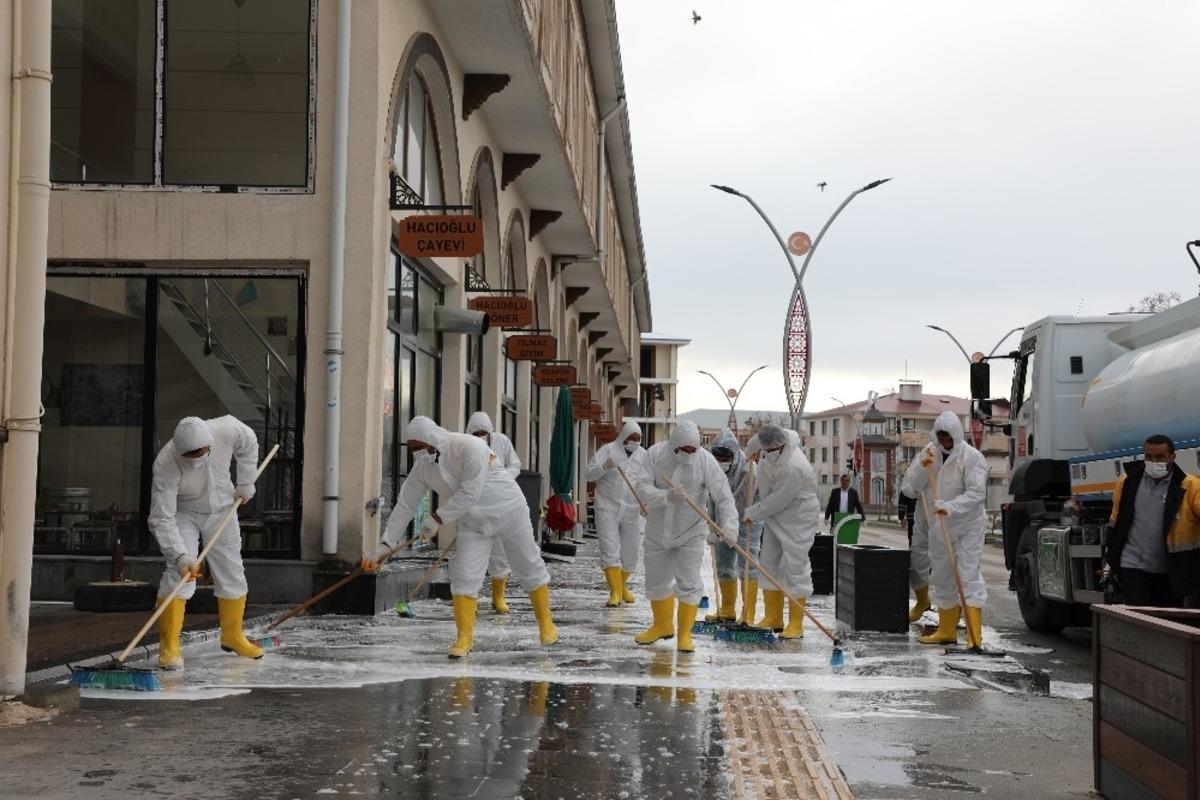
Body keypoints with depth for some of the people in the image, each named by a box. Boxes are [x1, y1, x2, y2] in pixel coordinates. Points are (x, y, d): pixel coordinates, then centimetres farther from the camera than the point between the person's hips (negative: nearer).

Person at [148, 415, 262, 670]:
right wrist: (180, 555, -44)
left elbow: (249, 445, -3)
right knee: (178, 573, -20)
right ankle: (169, 647, -16)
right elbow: (161, 519, -35)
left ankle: (232, 636, 27)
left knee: (232, 573, 8)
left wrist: (246, 483, -1)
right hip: (182, 515, -4)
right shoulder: (165, 465, -37)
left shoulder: (228, 430, -30)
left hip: (222, 509, 4)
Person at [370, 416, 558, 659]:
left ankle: (545, 623, 28)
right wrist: (386, 544, -10)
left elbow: (469, 493, -35)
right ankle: (464, 638, 1)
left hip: (508, 513, -4)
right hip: (472, 523, 5)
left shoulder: (470, 447, -31)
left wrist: (437, 519, -32)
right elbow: (405, 505, -7)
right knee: (464, 576, -8)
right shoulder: (422, 467, -11)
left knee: (529, 568, 9)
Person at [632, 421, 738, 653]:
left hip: (691, 533, -3)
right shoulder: (655, 455, -12)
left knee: (689, 583, -6)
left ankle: (685, 634, 7)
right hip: (658, 531, 3)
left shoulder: (706, 461, -16)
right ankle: (663, 625, 36)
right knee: (656, 580, 15)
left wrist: (728, 524, -34)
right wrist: (667, 497, -37)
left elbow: (724, 497, -18)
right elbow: (642, 487, -19)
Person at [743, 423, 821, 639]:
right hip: (775, 519, 10)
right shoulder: (782, 436, -6)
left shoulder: (793, 468, -32)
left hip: (797, 522, -10)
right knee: (769, 564, 11)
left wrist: (752, 513, -11)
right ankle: (773, 618, 20)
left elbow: (776, 502, -26)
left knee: (795, 568, -9)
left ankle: (796, 625, -3)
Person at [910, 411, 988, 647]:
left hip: (968, 526, -6)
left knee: (969, 576, -12)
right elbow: (909, 489, 0)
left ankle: (975, 634, -13)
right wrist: (922, 468, -16)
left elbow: (977, 493, -21)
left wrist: (950, 507, -33)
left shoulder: (971, 457, -12)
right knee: (942, 577, 13)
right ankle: (947, 631, 24)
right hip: (938, 527, 6)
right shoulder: (928, 453, 5)